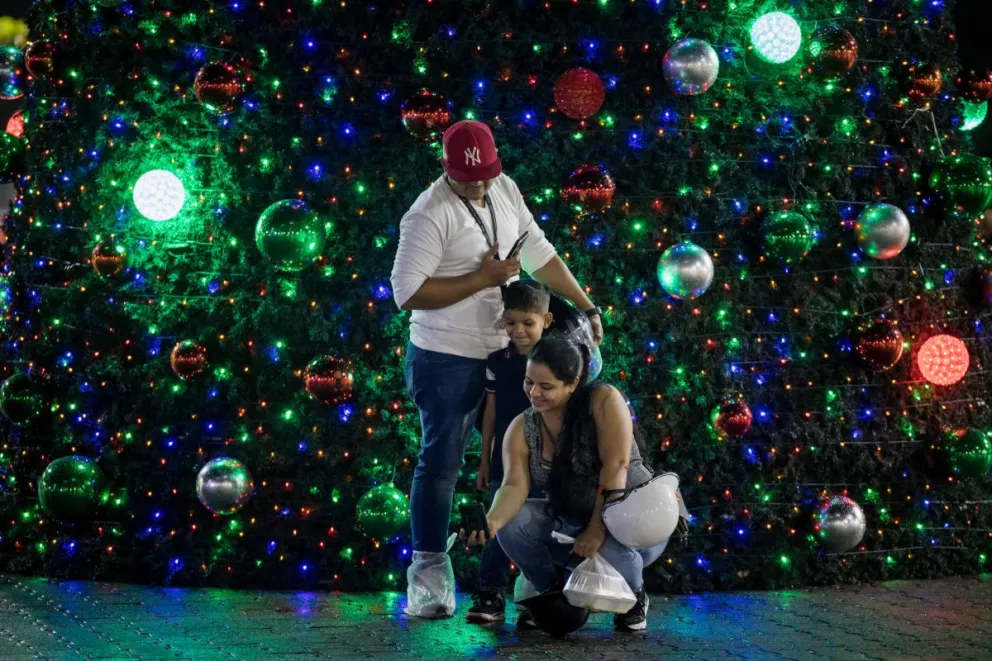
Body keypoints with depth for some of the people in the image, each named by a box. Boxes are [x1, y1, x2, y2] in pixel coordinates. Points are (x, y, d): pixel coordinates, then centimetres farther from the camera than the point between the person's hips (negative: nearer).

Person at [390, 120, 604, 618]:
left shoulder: (505, 190, 2)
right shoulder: (429, 215, -20)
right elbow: (407, 293, -24)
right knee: (441, 462, -1)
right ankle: (426, 571, 10)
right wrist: (482, 277, -22)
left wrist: (586, 307, 7)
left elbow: (539, 253, 10)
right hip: (447, 359, -7)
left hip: (502, 351, 7)